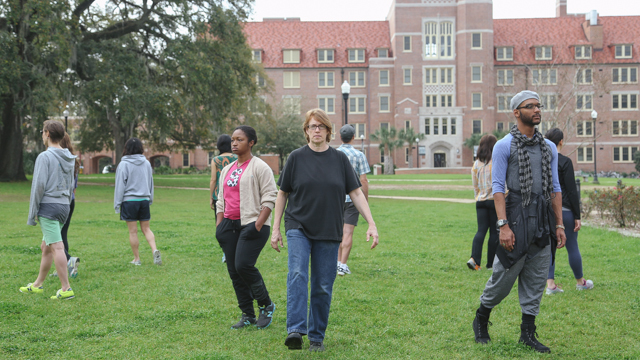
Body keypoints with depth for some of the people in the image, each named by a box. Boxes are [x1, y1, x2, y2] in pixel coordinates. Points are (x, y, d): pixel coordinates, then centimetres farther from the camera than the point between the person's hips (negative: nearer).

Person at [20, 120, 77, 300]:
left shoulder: (45, 157, -11)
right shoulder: (69, 159, 13)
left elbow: (39, 186, -14)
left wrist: (32, 214, -9)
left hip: (48, 206, -8)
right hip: (64, 206, 8)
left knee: (57, 247, -10)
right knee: (46, 248, 17)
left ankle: (66, 289, -13)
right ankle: (37, 285, 25)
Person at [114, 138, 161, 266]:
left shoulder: (124, 164, -9)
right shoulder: (146, 163, 5)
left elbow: (120, 185, -7)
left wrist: (117, 204, -1)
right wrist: (150, 200, 24)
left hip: (129, 201, -4)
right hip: (144, 200, 4)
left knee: (133, 231, 4)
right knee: (146, 229, 11)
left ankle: (136, 259, 11)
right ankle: (155, 250, -11)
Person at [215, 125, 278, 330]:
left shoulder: (259, 167, -4)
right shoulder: (227, 170, 19)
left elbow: (269, 197, -9)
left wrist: (258, 225, -17)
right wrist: (219, 225, 12)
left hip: (252, 223, -7)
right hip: (230, 225, 7)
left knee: (243, 265, -18)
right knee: (233, 270, 4)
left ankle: (266, 306, 2)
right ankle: (247, 315, 13)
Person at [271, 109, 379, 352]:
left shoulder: (340, 159, 5)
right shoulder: (296, 158, 2)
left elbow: (356, 193, 6)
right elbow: (283, 194, 7)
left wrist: (371, 224, -2)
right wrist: (275, 229, 5)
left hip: (328, 232, 1)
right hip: (298, 228, -1)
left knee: (323, 286, 3)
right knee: (297, 274, -21)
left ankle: (317, 337, 15)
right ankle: (295, 330, -28)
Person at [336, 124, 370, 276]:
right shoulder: (359, 155, -4)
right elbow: (363, 180, -6)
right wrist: (366, 201, 3)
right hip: (353, 198, -2)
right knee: (348, 232, -2)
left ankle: (338, 262, 18)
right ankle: (343, 265, -7)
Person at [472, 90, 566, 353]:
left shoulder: (549, 148, 13)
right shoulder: (504, 146, -2)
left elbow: (555, 188, 14)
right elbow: (498, 187, -8)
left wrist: (559, 225, 8)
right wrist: (503, 225, -16)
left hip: (544, 221, 5)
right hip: (517, 216, -5)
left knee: (536, 282, 7)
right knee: (503, 277, 0)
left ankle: (527, 333, 16)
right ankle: (480, 321, 21)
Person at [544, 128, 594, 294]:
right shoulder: (565, 162, -11)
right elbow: (572, 190, -10)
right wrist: (577, 216, -5)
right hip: (564, 209, -5)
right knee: (572, 247, 8)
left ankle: (550, 284, 4)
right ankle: (580, 282, 22)